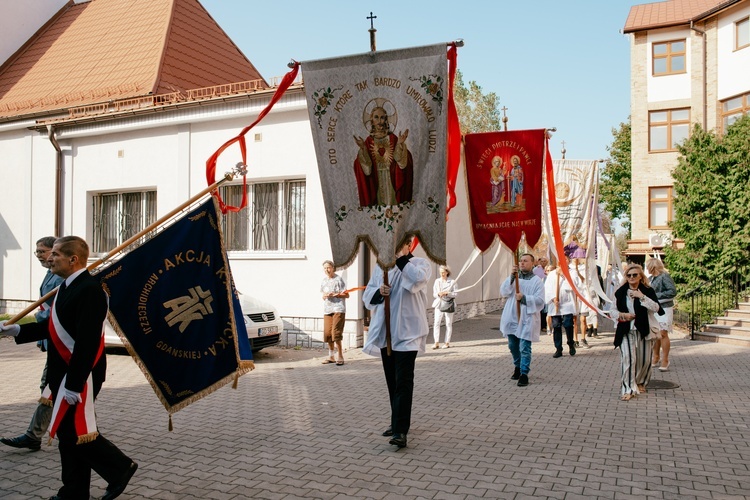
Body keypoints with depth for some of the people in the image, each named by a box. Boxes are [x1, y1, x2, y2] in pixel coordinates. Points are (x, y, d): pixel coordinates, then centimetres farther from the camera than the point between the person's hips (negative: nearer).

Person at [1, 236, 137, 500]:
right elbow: (54, 327, 19)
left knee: (75, 431, -3)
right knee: (67, 432, 14)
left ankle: (120, 467, 14)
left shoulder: (89, 289, -21)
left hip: (79, 375, -10)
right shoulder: (67, 287, 11)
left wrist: (73, 384, -25)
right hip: (63, 373, 10)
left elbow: (87, 342, -25)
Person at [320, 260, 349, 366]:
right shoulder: (324, 281, 16)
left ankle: (340, 357, -5)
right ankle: (330, 356, 17)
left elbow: (346, 295, -4)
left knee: (336, 333, -13)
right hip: (327, 310, 6)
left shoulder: (338, 279, -3)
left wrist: (335, 295, -17)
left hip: (338, 309, -6)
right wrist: (324, 296, 3)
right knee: (327, 333, 5)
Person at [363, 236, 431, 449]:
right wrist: (378, 292, -9)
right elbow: (367, 295, 12)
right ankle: (397, 422, 29)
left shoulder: (420, 264, -1)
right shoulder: (381, 267, 13)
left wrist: (401, 258, -18)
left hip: (407, 332, -6)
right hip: (385, 332, 6)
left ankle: (400, 430, -10)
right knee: (392, 381, 15)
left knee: (403, 381, -11)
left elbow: (418, 279, -25)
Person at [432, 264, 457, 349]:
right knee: (436, 323, -6)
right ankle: (436, 343, -2)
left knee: (448, 324, 4)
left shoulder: (452, 282, -1)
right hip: (439, 304, 2)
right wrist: (438, 294, -14)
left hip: (448, 305, -2)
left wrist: (446, 293, -18)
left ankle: (447, 343, 14)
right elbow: (434, 293, 8)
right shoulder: (437, 281, 9)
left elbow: (455, 294, -5)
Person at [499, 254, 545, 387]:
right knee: (513, 346, 16)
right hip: (511, 318, 5)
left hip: (527, 319, -4)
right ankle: (517, 367, 35)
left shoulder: (537, 281, -2)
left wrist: (524, 298, -22)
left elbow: (540, 300, -11)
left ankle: (524, 374, -2)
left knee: (524, 348, -8)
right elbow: (503, 292, -5)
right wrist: (511, 277, -15)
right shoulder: (514, 277, 10)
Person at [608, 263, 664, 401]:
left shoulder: (648, 291, -2)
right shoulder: (620, 292, 3)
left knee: (645, 360, 10)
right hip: (626, 331, 0)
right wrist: (621, 315, -11)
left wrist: (642, 297, -24)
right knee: (627, 358, -14)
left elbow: (656, 308, -16)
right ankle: (628, 389, -9)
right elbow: (612, 311, 9)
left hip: (644, 330, 0)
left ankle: (640, 382, 36)